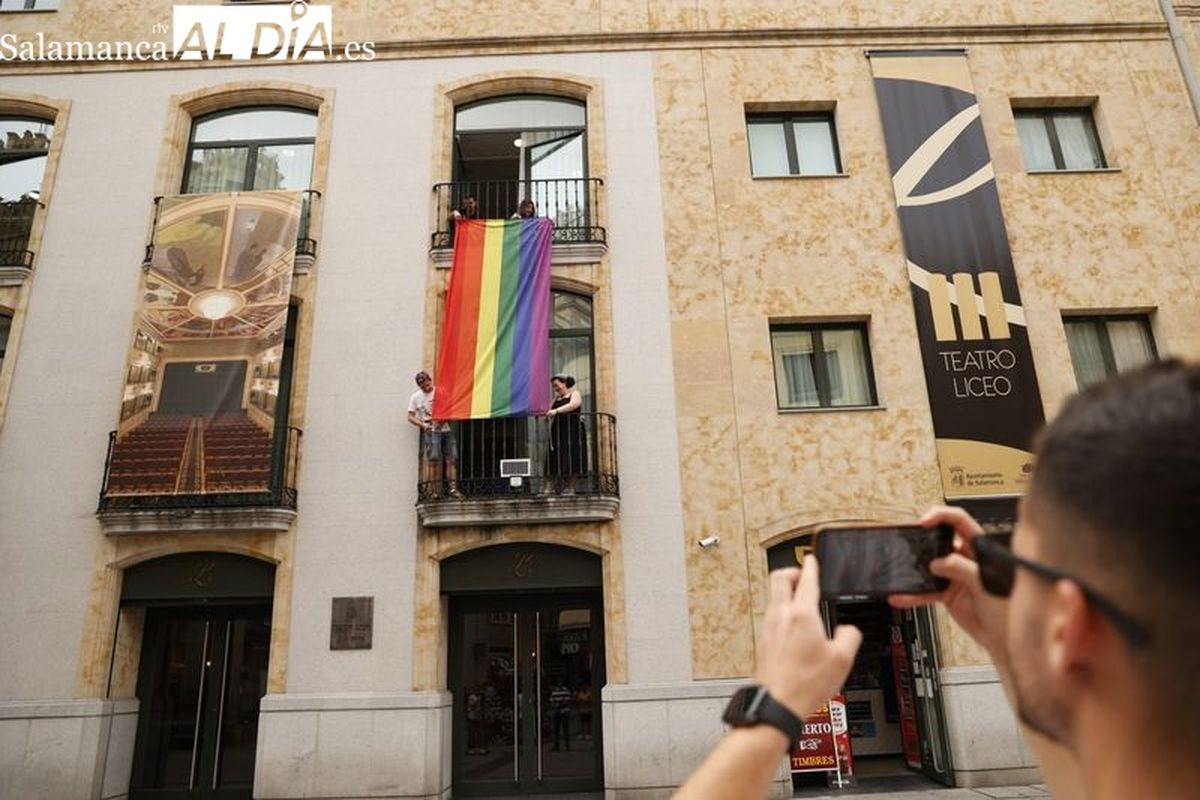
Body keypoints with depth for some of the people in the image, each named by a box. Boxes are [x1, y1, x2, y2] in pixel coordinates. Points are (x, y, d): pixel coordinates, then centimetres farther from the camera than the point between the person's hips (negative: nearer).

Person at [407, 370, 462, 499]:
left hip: (446, 429, 2)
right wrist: (423, 425, -8)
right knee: (433, 459, -11)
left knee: (452, 459, -4)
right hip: (431, 431, -2)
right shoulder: (416, 397, 8)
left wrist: (445, 418, -7)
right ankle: (433, 489, -6)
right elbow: (410, 417, 8)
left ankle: (453, 488, -2)